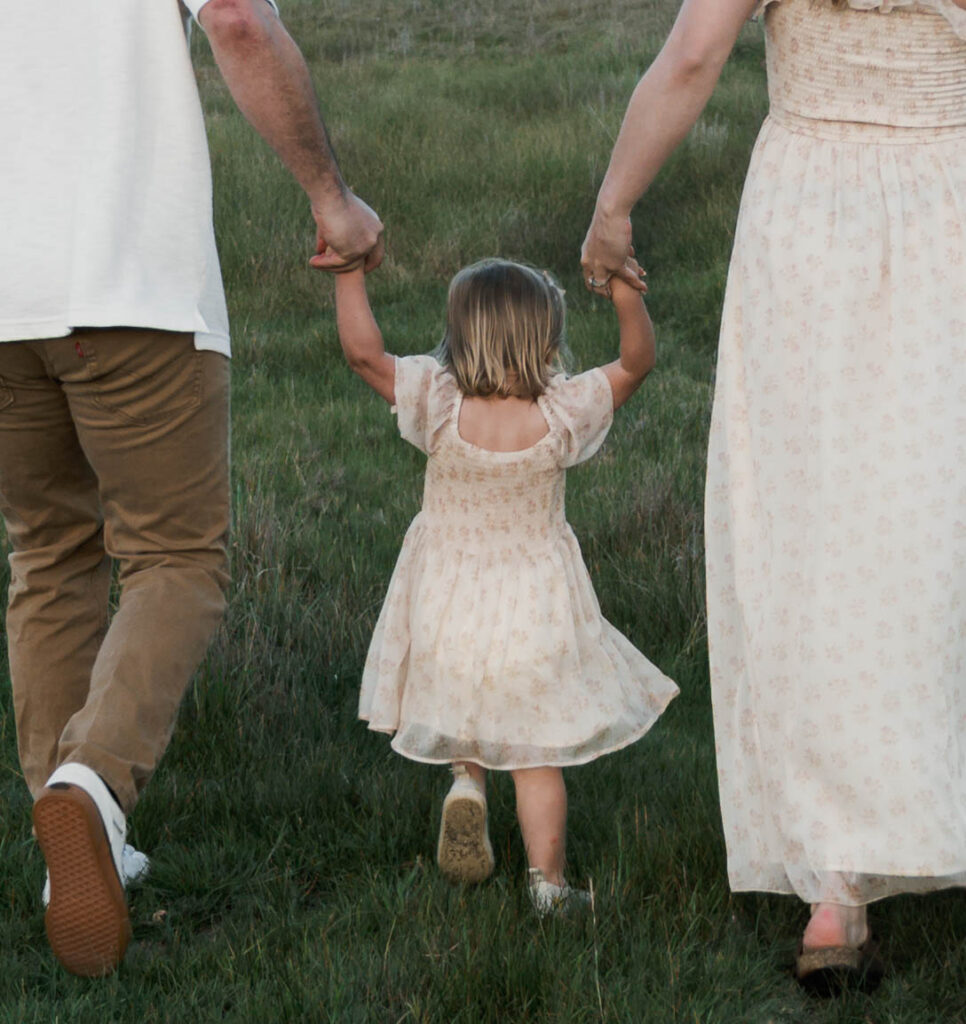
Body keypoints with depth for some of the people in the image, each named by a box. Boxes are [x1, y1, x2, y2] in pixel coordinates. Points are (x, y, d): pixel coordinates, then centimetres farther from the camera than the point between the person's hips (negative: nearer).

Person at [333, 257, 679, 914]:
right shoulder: (562, 416, -19)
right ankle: (548, 881, 13)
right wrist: (623, 282, -18)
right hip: (534, 621, -1)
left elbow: (363, 351, -16)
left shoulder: (441, 408, -18)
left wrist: (350, 270, -10)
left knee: (464, 711, 30)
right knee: (538, 755, 12)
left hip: (444, 608, 1)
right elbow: (637, 361, -10)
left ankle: (466, 778, 4)